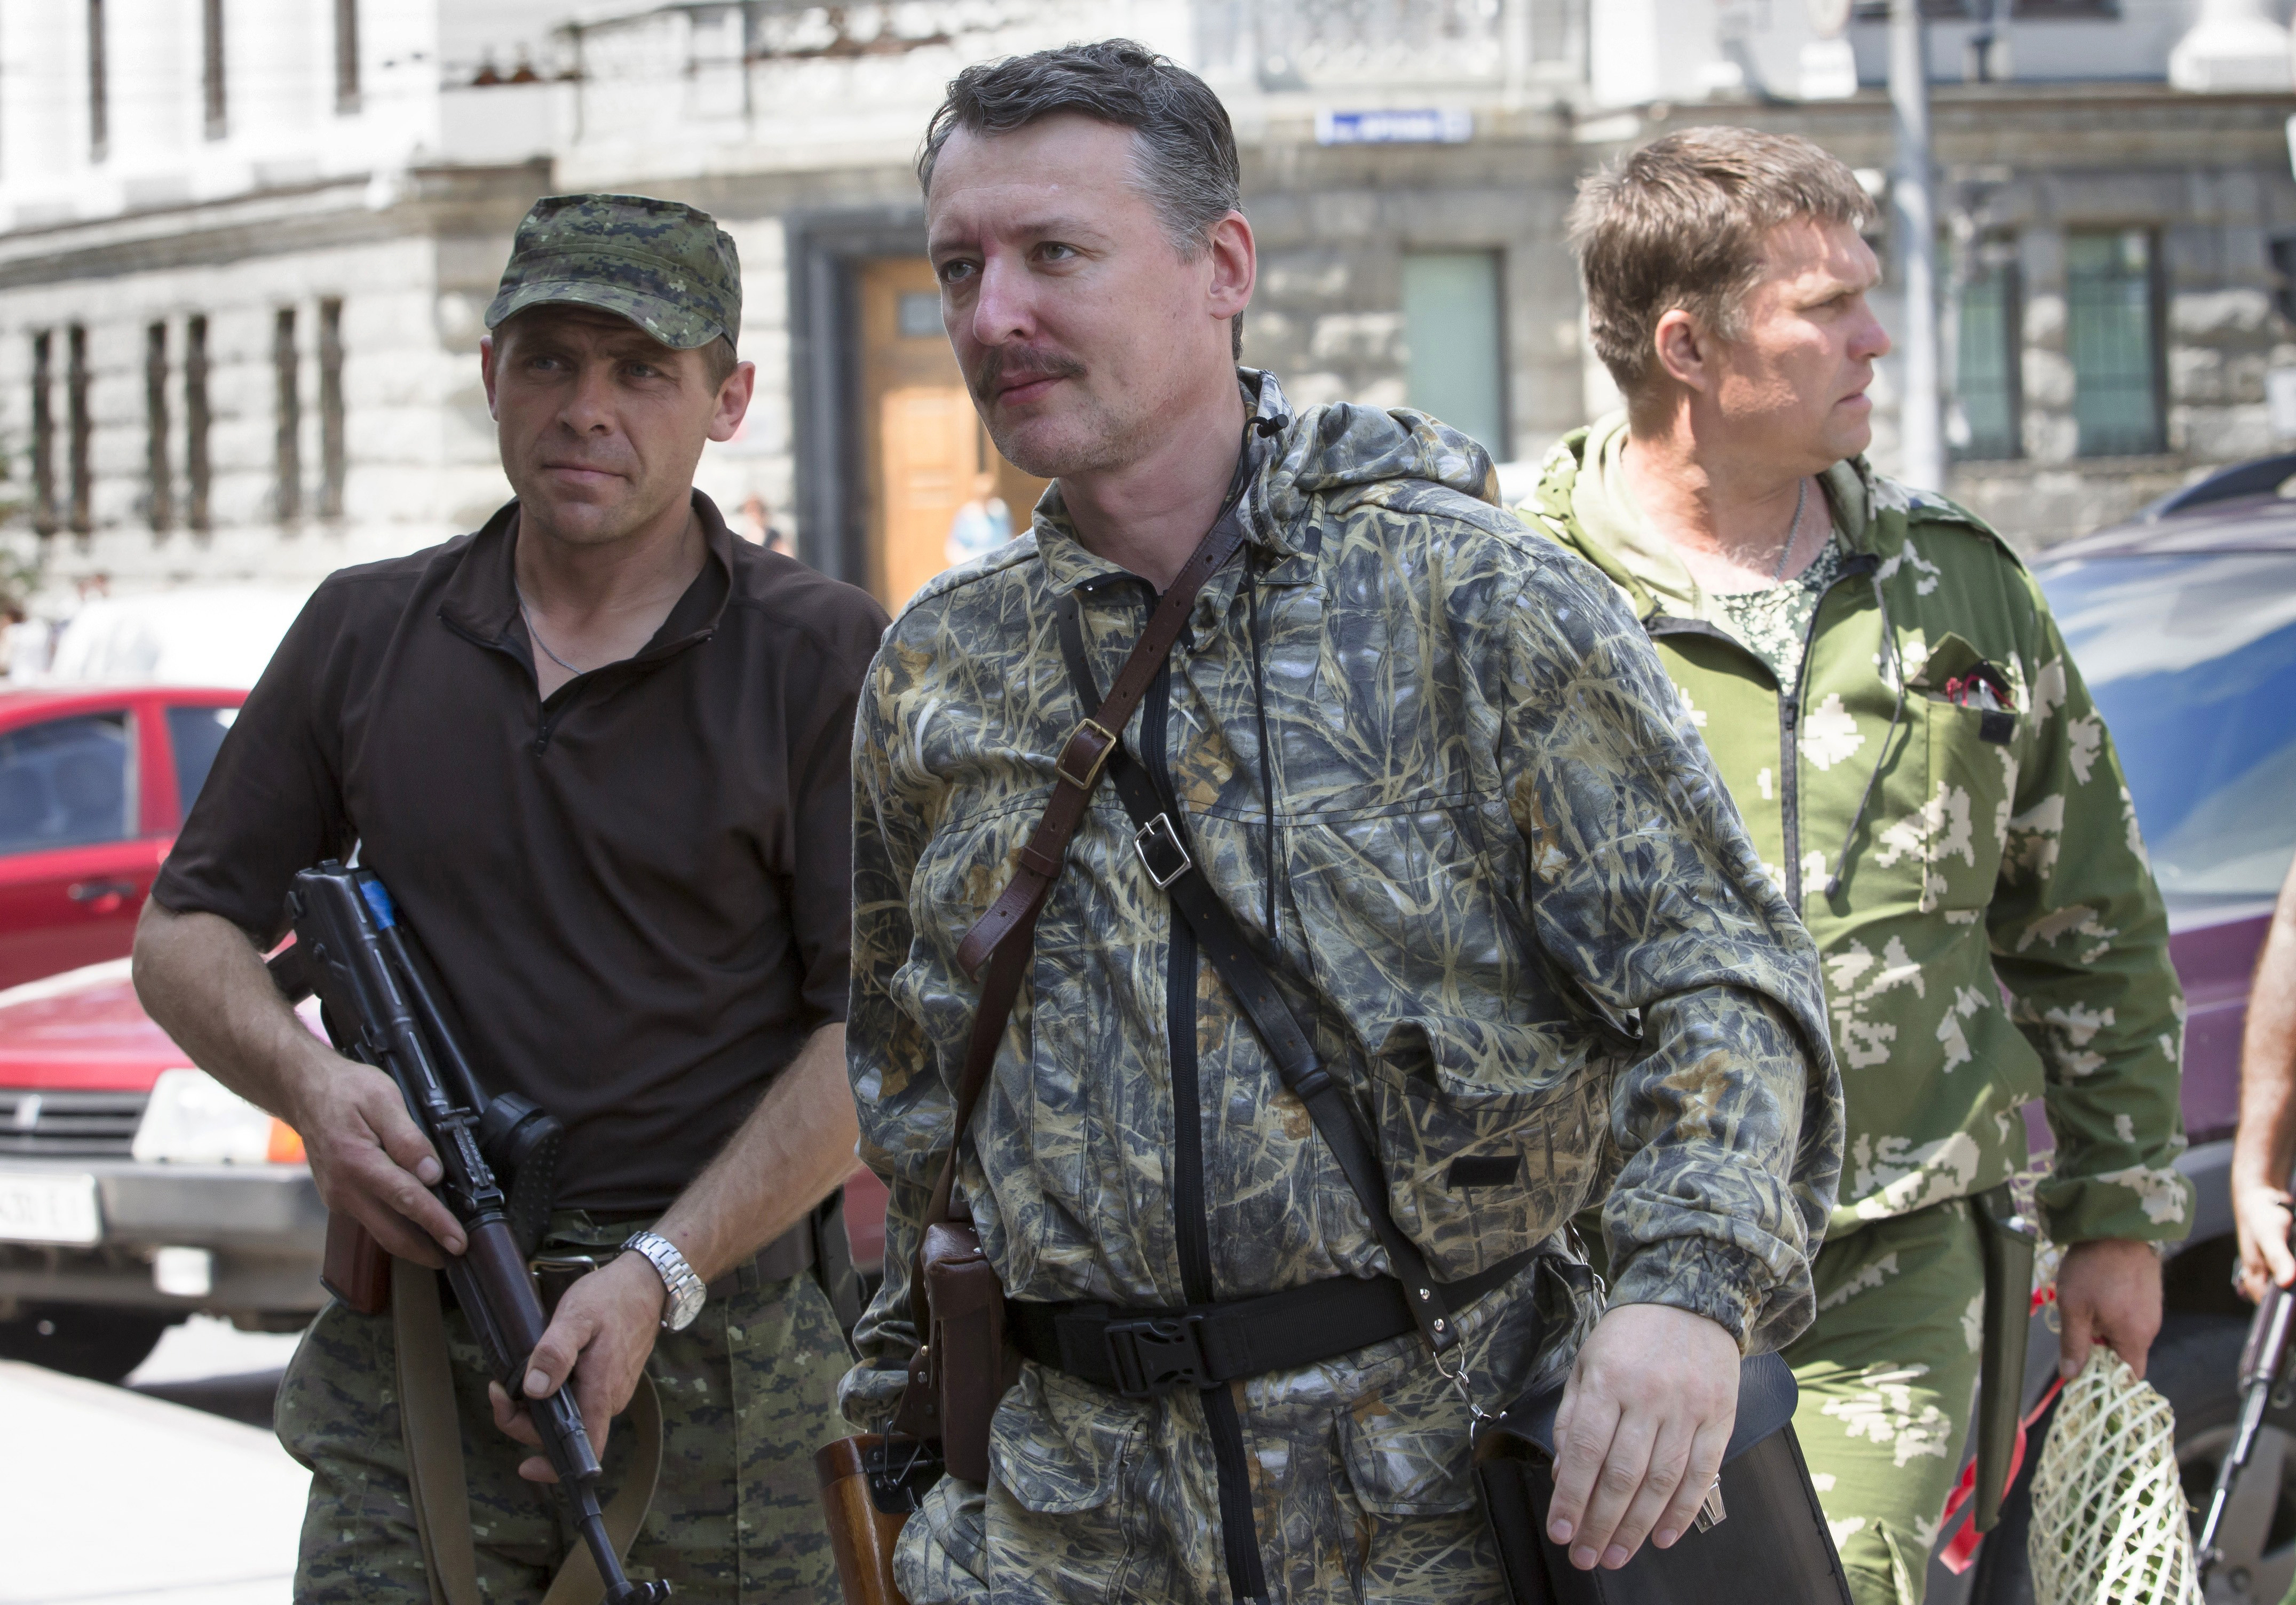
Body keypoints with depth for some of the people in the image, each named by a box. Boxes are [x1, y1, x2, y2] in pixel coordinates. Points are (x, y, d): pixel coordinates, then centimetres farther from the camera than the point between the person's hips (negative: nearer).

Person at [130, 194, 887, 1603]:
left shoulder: (827, 662, -1)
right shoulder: (364, 636, 10)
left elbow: (878, 1031, -6)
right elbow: (186, 932, 16)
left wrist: (660, 1276, -16)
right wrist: (307, 1079, -6)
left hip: (723, 1366, -2)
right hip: (410, 1374, 2)